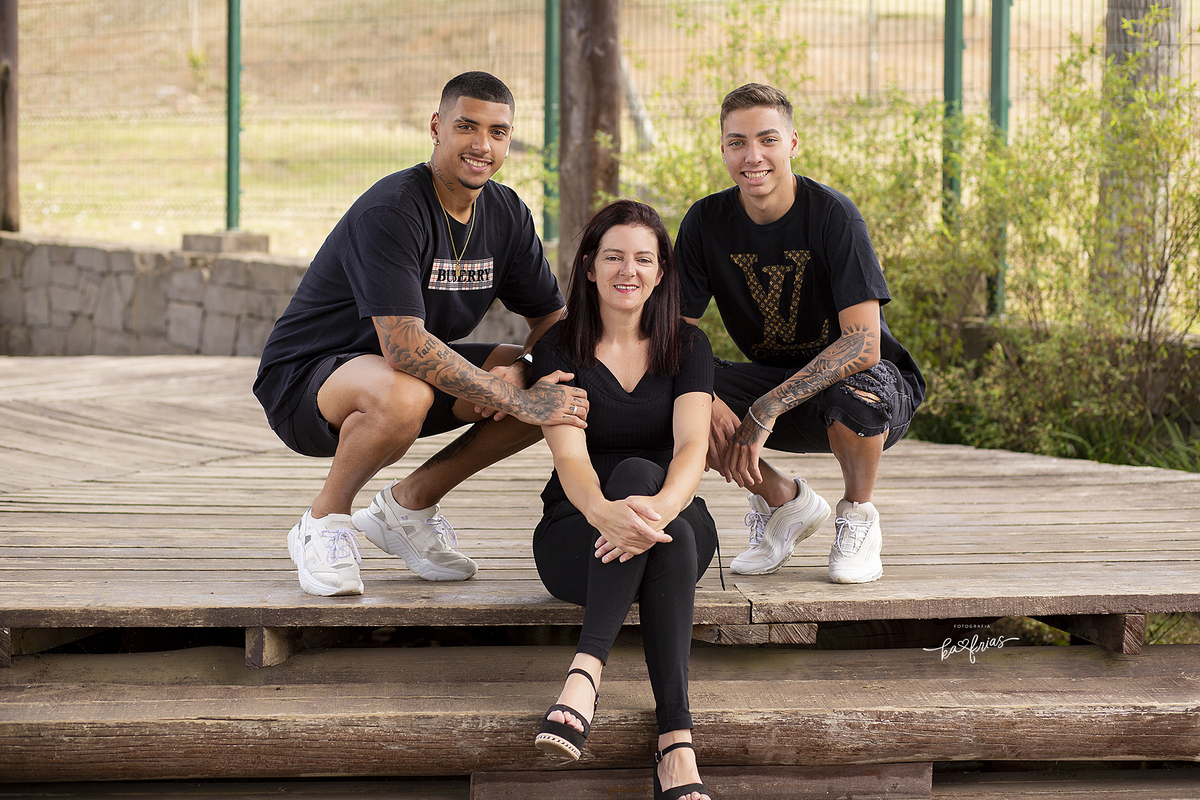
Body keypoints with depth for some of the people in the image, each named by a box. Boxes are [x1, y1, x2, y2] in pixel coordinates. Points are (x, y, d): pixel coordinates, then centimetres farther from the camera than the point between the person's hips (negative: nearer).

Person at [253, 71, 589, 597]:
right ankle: (323, 524, -12)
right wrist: (516, 400, -34)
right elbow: (404, 348, -35)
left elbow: (552, 317, 5)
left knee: (561, 394, -8)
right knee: (402, 396, -42)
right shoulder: (390, 212, -26)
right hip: (302, 377, -8)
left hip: (412, 374, 8)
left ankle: (409, 504, 7)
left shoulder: (507, 214, -1)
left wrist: (521, 372, -19)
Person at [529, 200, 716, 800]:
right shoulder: (558, 350, -2)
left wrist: (661, 506, -39)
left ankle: (586, 670, -48)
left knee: (640, 476, -34)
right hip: (576, 535, -1)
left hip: (679, 527, 2)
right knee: (634, 476, -36)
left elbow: (692, 448, -15)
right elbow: (570, 456, -17)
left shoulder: (686, 347, 3)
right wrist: (603, 510, -42)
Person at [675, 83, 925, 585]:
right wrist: (705, 400, -29)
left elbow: (863, 344, -29)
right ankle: (784, 501, 5)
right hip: (774, 383, 4)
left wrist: (767, 410, -35)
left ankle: (858, 517, -6)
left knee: (857, 389, -40)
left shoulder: (831, 215, -22)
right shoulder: (706, 222, -8)